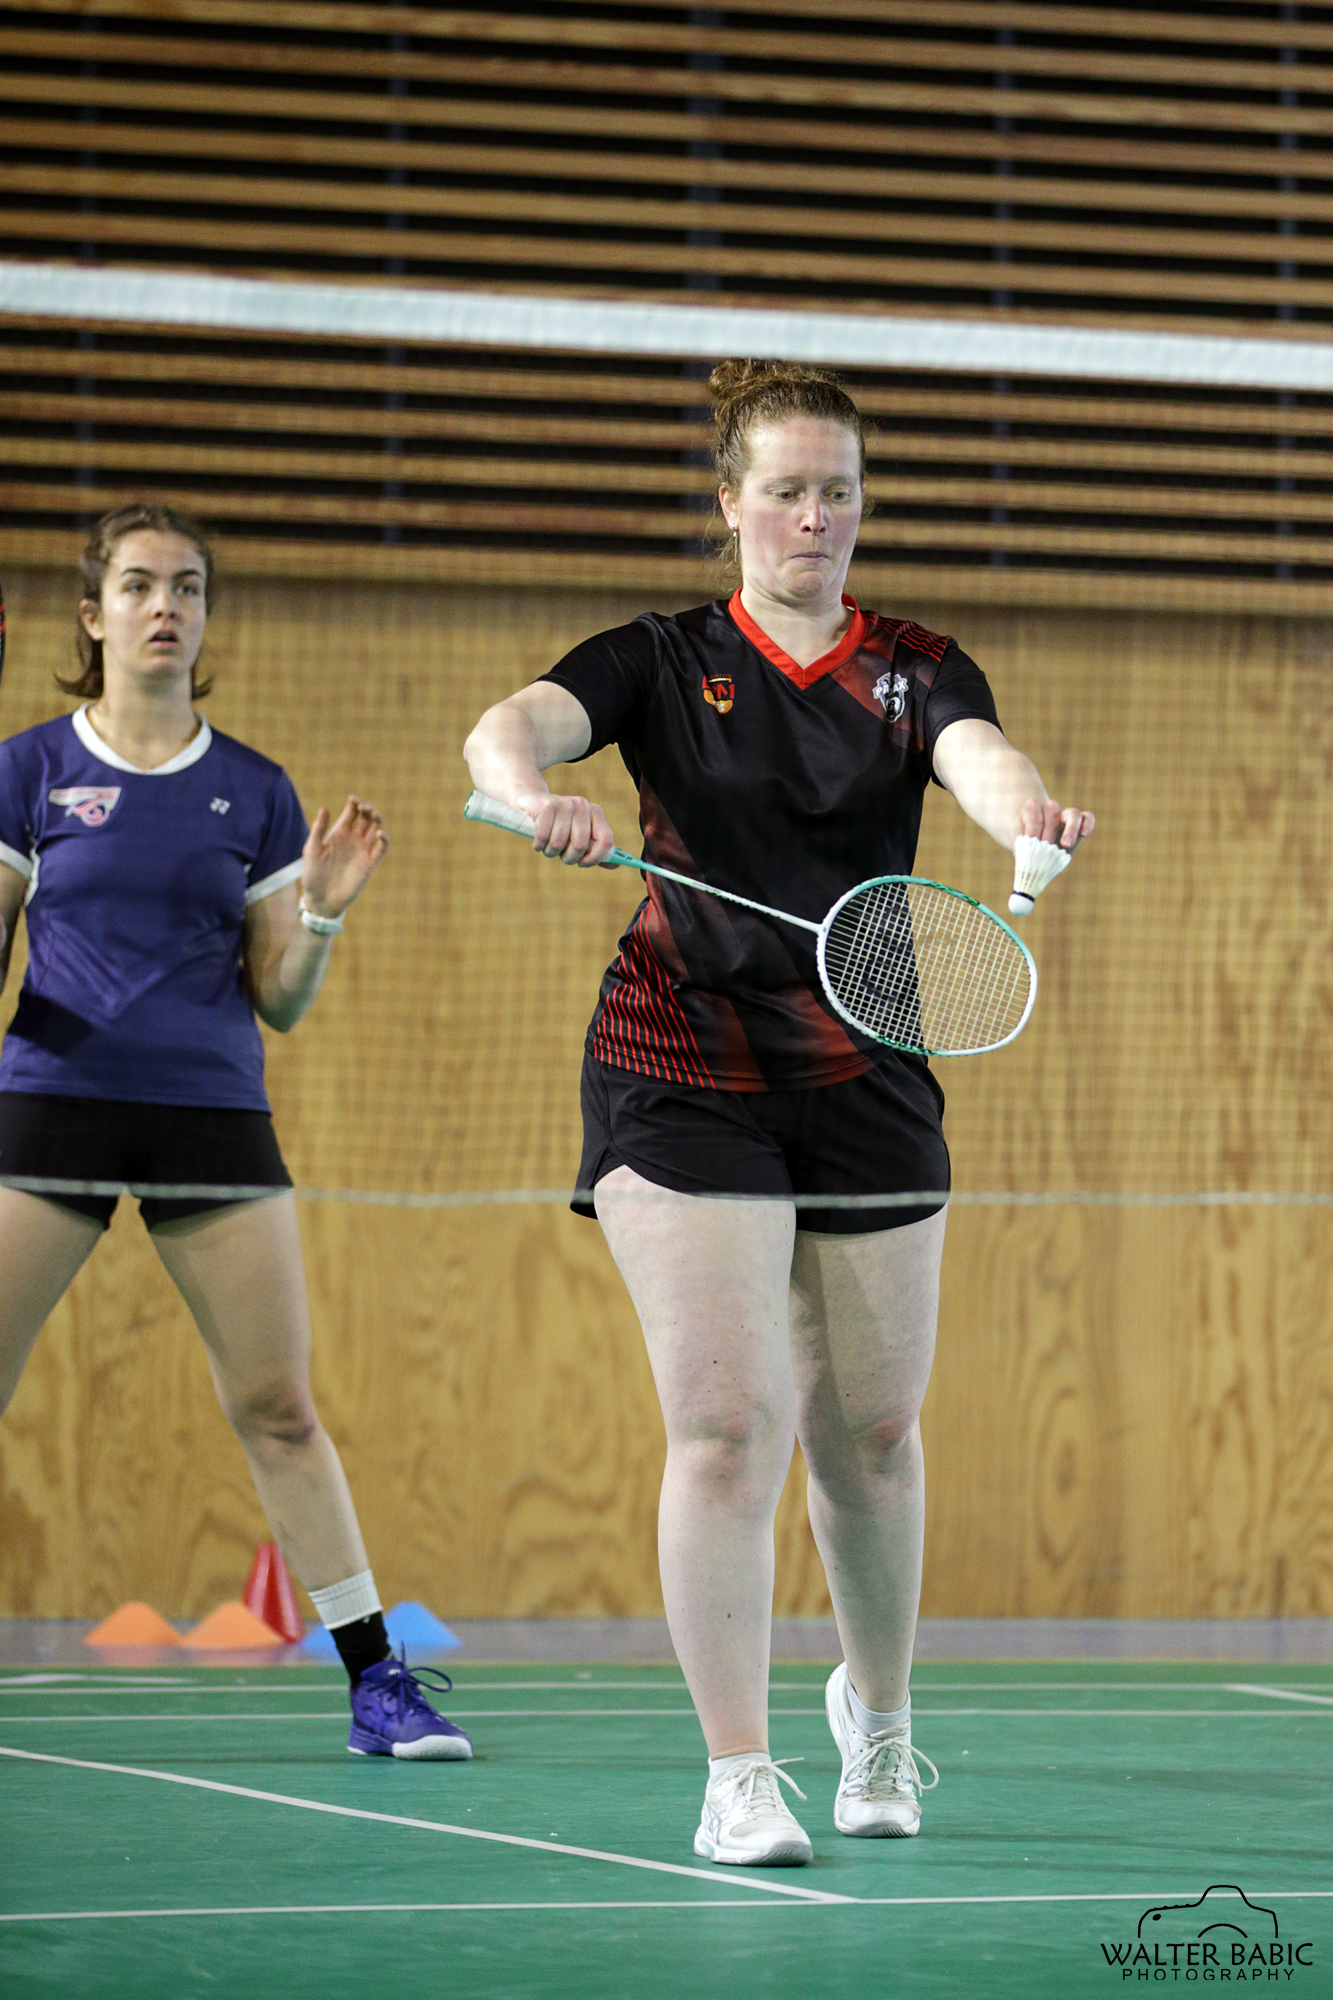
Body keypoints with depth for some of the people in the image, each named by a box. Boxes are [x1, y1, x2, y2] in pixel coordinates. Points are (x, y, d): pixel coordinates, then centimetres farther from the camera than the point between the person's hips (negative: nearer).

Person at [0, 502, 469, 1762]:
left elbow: (278, 1002, 11)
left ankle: (375, 1680, 2)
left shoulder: (253, 793, 10)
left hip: (212, 1115, 1)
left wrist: (322, 913, -6)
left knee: (278, 1408, -2)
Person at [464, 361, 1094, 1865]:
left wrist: (1028, 813, -41)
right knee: (728, 1428, -12)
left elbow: (979, 755, -17)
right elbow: (514, 723, -15)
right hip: (684, 1077, -2)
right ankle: (738, 1777, -7)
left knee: (868, 1432, 9)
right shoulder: (664, 663, 2)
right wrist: (533, 793, -40)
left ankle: (877, 1709, 34)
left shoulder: (912, 670, 6)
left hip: (868, 1088, 2)